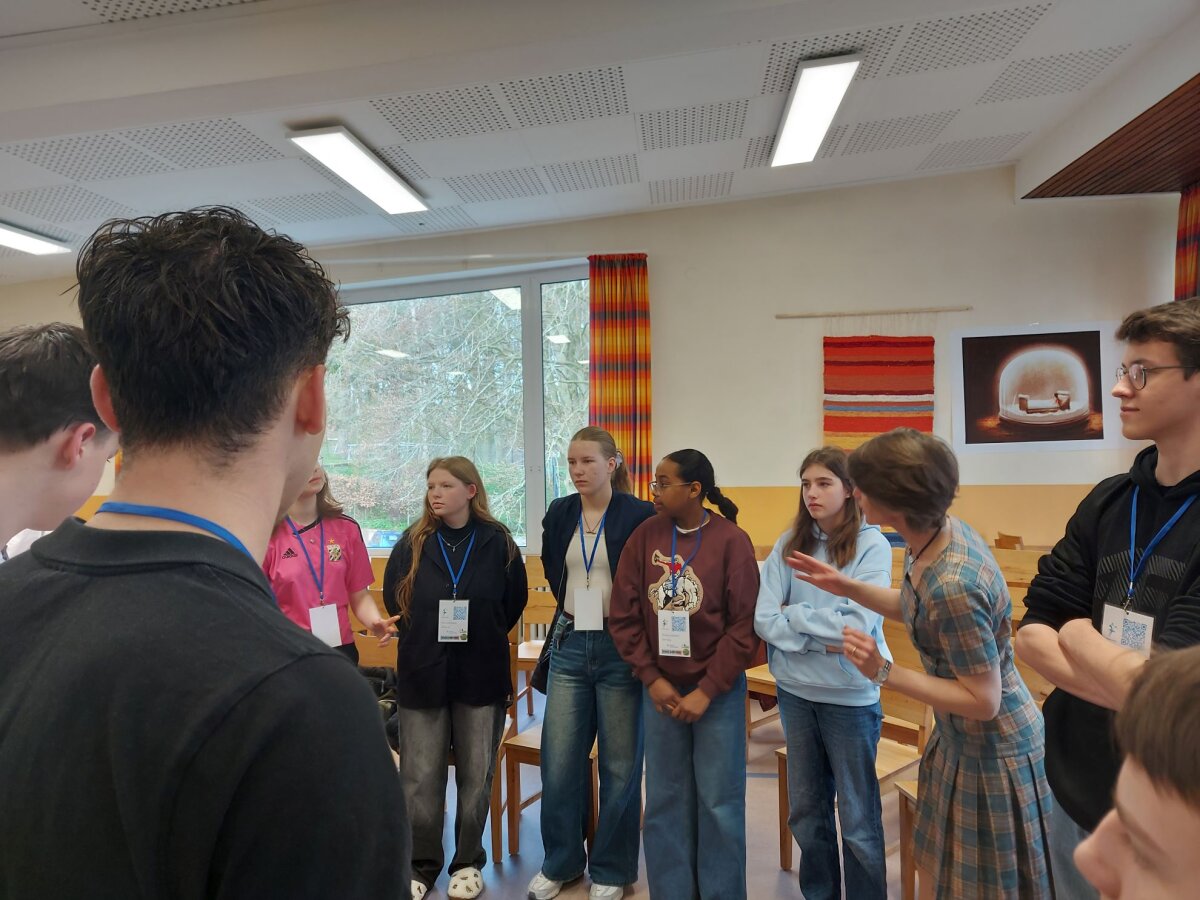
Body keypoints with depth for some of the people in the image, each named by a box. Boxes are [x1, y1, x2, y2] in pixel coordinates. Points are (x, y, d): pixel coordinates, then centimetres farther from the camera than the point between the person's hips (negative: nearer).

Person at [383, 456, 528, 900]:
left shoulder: (498, 542, -4)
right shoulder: (412, 543, 0)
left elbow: (515, 601, 6)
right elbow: (393, 601, 9)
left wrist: (485, 639, 8)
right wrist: (422, 642, 10)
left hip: (481, 675, 0)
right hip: (422, 675, 1)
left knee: (476, 774, 10)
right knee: (420, 777, 6)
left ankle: (468, 862, 29)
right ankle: (421, 864, 25)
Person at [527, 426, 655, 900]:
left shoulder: (639, 515, -11)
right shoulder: (559, 514, 4)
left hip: (619, 647, -4)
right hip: (569, 645, 4)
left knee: (620, 765, 8)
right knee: (558, 762, 9)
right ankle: (560, 862, 30)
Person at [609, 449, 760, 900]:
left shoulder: (732, 540, -9)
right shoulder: (644, 536, -3)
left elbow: (744, 625, -9)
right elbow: (624, 616, 0)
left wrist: (706, 691, -12)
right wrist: (651, 679, -5)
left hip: (718, 691, -2)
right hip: (660, 689, 2)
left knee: (719, 803, 8)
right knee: (664, 801, 12)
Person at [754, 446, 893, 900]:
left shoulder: (872, 546, -10)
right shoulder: (789, 543, -1)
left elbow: (857, 627, -20)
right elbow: (762, 620, -8)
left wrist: (791, 614, -12)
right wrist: (821, 639, -18)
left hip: (851, 696, -3)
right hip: (795, 691, 4)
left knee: (858, 818, 12)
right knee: (806, 811, 19)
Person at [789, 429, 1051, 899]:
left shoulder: (954, 586, -36)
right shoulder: (938, 530, -9)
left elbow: (983, 701, -26)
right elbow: (917, 608, 9)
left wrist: (884, 672, -26)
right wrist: (848, 587, 3)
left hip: (991, 753, -8)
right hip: (956, 740, 8)